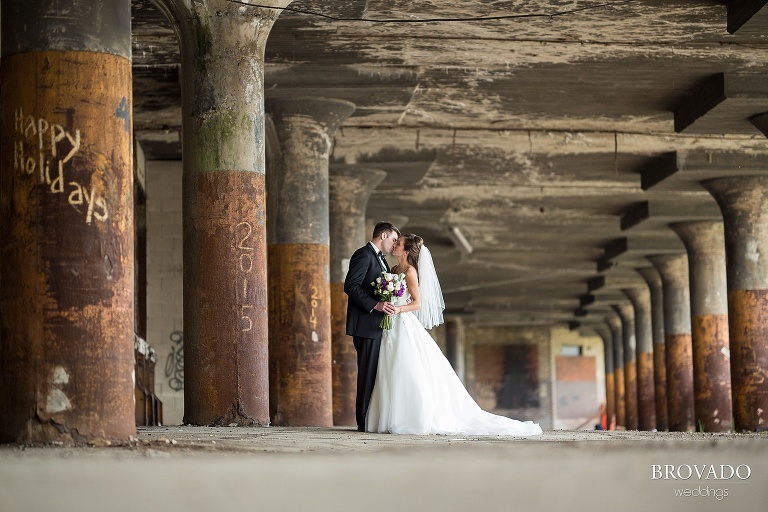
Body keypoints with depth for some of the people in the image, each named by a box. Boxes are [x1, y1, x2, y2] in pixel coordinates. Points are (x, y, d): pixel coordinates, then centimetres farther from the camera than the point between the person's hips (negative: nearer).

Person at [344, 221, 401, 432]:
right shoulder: (364, 255, -9)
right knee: (368, 372, -7)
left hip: (378, 326, 10)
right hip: (366, 325, -10)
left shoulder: (380, 259, 22)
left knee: (377, 373, 8)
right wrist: (375, 305, -24)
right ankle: (364, 421, -4)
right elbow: (350, 286, -19)